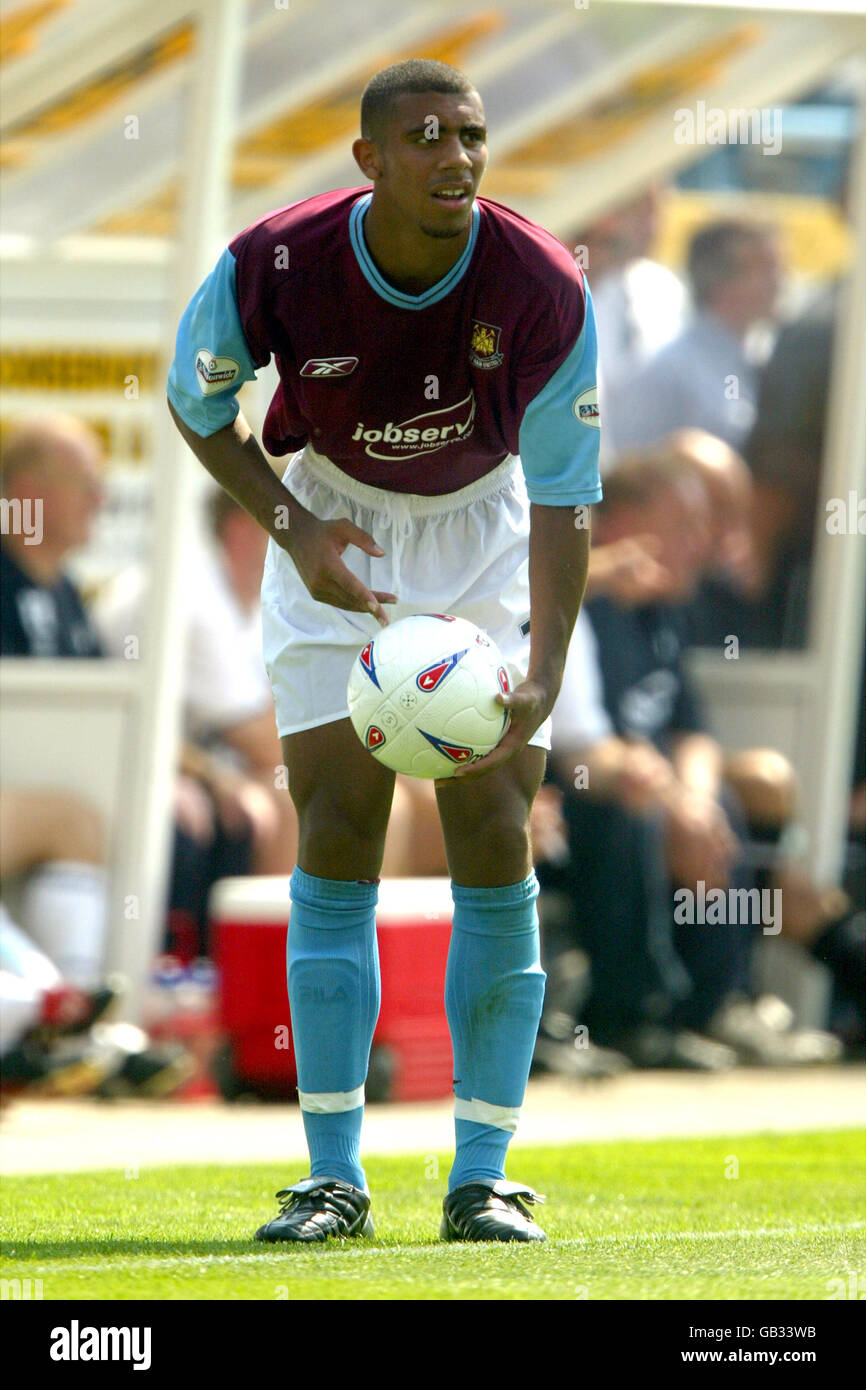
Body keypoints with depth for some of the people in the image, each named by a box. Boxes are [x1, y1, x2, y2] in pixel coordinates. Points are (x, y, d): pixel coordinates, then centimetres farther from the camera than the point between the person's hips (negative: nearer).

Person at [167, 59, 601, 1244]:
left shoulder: (544, 290, -25)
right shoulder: (275, 268, -23)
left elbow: (564, 500, -22)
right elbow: (197, 406, -3)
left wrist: (543, 675, -34)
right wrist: (292, 525, -18)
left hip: (484, 534, 0)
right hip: (334, 531, 0)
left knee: (495, 838, -9)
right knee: (336, 836, -7)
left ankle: (482, 1178, -2)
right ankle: (333, 1178, -3)